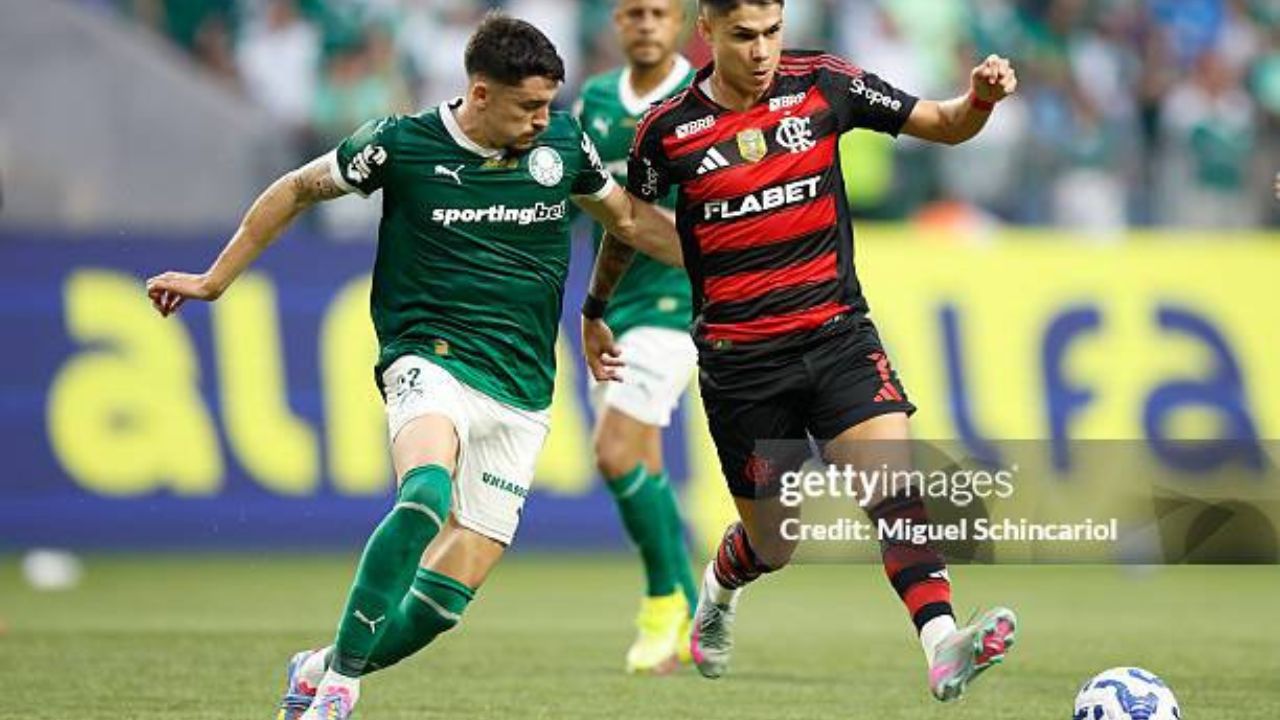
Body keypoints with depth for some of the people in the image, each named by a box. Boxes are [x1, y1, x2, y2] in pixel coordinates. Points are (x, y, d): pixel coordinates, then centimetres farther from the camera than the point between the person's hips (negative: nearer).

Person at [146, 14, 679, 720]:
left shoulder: (563, 143, 4)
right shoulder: (401, 144, -5)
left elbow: (627, 216, 23)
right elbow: (296, 190, 10)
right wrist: (215, 280, 15)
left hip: (520, 395, 4)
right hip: (431, 361, -4)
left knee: (444, 600, -4)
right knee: (427, 494, -37)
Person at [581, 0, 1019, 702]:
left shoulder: (822, 84, -3)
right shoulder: (667, 129, -6)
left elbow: (945, 126, 3)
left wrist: (980, 98, -20)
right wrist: (594, 312, 25)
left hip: (837, 331, 1)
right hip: (738, 358, -1)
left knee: (894, 484, -21)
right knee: (772, 545, 9)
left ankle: (944, 647, -31)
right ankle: (717, 592, 44)